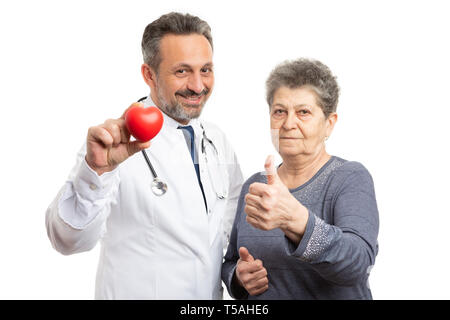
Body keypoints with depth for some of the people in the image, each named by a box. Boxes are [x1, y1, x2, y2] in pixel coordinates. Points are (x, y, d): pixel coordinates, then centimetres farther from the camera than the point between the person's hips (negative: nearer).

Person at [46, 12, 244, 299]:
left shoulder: (219, 141, 1)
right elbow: (67, 240, -29)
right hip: (136, 292, -5)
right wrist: (95, 169, -45)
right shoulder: (120, 140, -19)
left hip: (212, 295, 6)